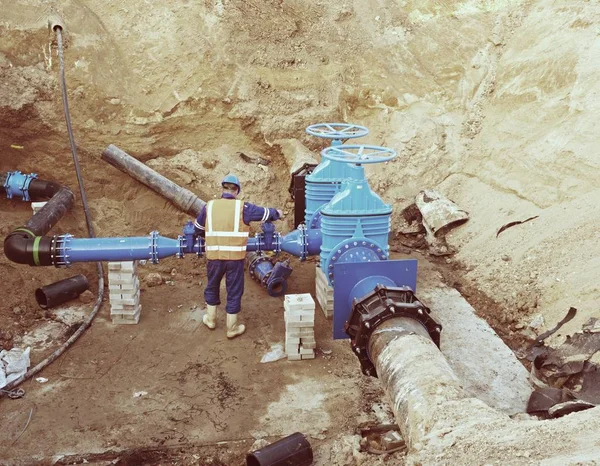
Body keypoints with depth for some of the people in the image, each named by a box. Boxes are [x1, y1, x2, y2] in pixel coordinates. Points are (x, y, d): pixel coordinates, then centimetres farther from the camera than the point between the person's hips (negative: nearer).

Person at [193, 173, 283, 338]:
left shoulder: (209, 206, 3)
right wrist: (277, 213, 29)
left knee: (212, 287, 24)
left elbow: (197, 229, 17)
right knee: (234, 292, 11)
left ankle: (211, 319, 38)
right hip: (235, 257, -2)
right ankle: (232, 328, 21)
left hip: (214, 256, 2)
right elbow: (265, 213, 7)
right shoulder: (242, 207, -4)